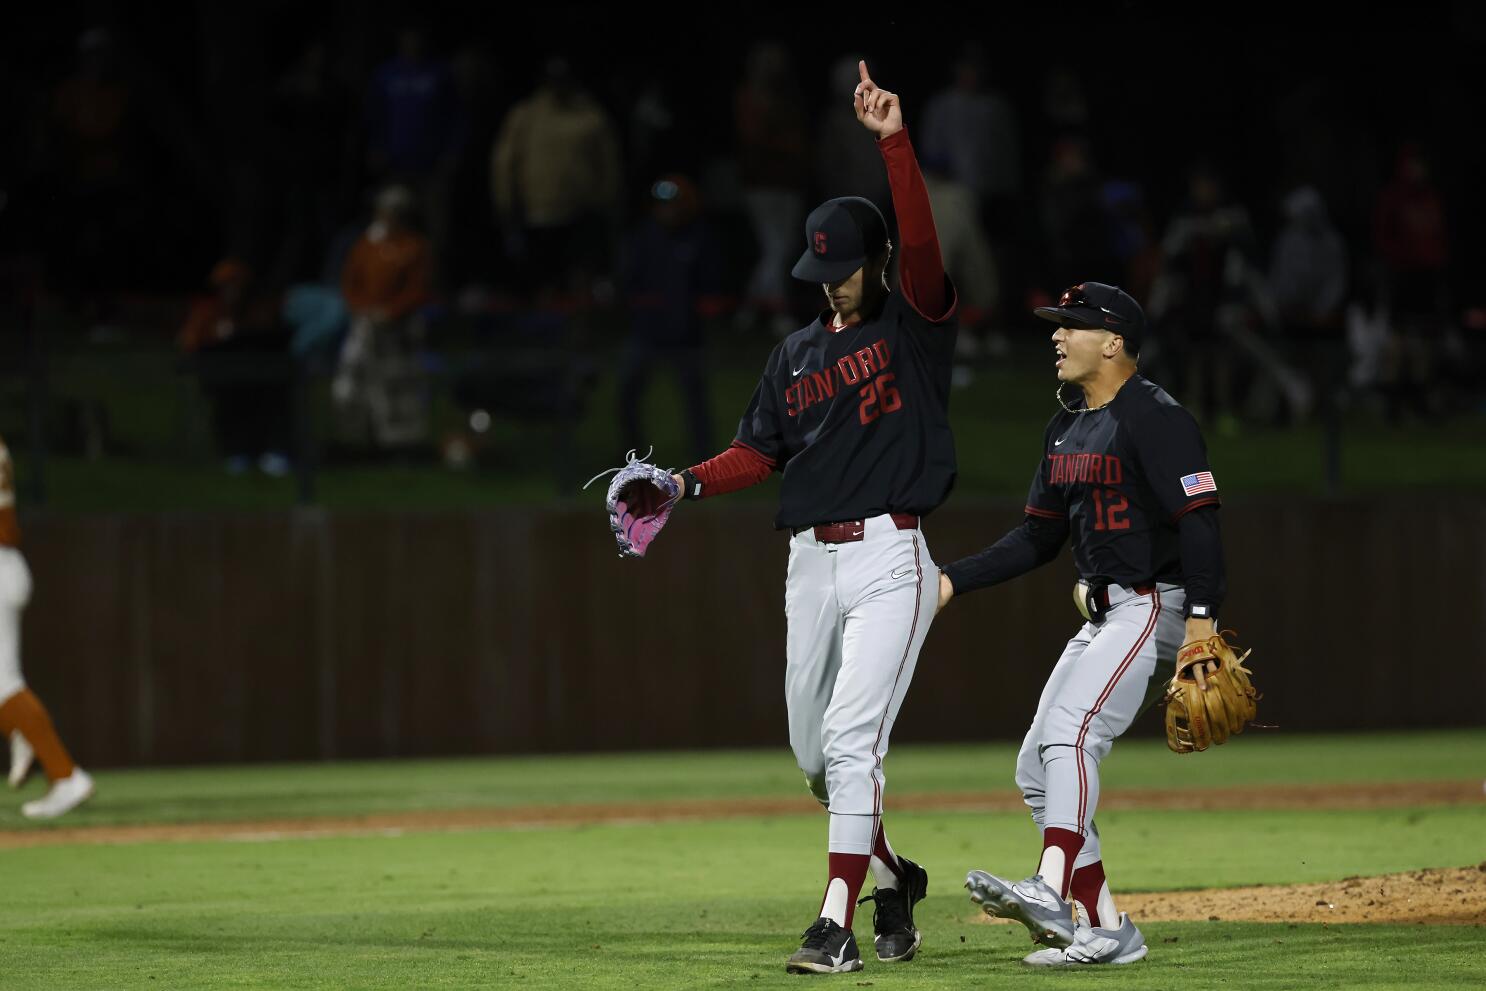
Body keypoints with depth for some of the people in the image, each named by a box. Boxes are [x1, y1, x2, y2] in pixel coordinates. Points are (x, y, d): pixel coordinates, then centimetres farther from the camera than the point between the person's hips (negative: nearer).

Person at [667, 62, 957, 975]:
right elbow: (759, 453, 14)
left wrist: (895, 145, -27)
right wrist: (689, 483, -5)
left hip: (889, 559, -6)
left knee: (852, 741, -15)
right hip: (811, 563, 6)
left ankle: (839, 926, -17)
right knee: (812, 751, 11)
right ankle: (891, 875, 32)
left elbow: (925, 243, -18)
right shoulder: (798, 353, 15)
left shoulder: (913, 324, 0)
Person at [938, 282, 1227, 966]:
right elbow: (1037, 539, 20)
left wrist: (1201, 617, -31)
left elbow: (1199, 521, -20)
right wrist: (952, 581, 10)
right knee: (1037, 772, 7)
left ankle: (1052, 893, -42)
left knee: (1069, 734, -28)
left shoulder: (1154, 418, -13)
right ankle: (1106, 930, 9)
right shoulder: (1066, 429, 16)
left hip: (1157, 606, -10)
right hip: (1104, 619, 10)